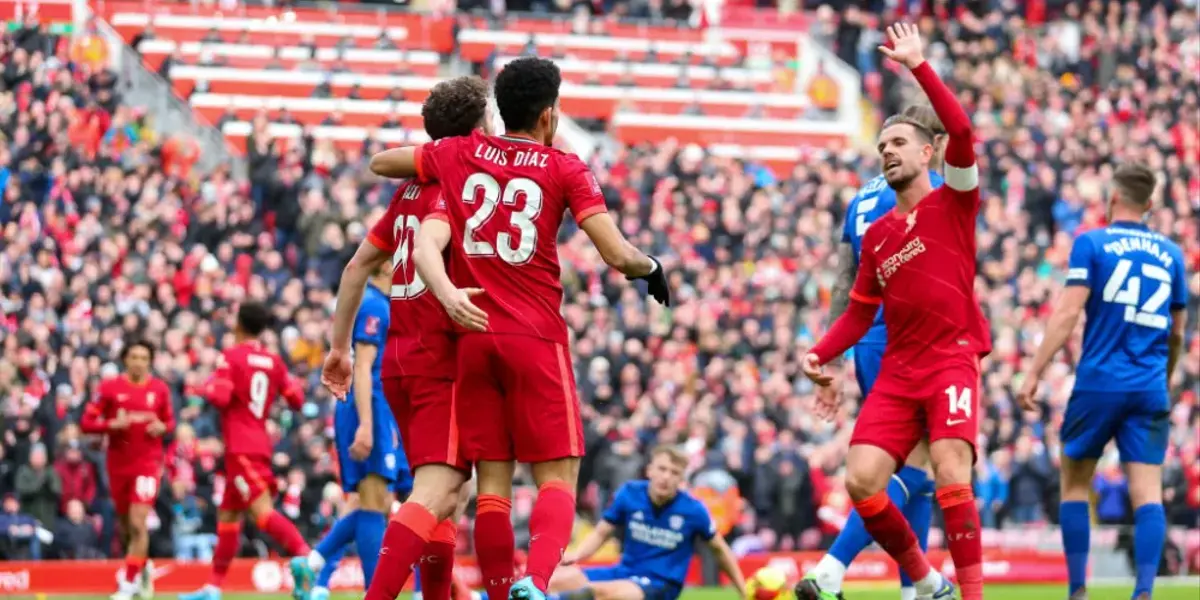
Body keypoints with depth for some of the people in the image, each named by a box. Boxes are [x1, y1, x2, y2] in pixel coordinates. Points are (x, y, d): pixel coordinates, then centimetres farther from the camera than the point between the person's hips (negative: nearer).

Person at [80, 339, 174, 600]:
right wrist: (112, 424, -20)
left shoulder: (160, 388, 0)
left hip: (148, 463, -2)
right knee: (126, 526, 12)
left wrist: (162, 427, -10)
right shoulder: (109, 388, -3)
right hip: (118, 463, 2)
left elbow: (170, 421, 14)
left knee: (138, 524, -15)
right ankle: (142, 566, 40)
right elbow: (86, 423, -3)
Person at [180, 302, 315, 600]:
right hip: (260, 443, 8)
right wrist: (293, 383, 30)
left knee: (262, 511, -21)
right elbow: (296, 399, 11)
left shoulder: (230, 357, -8)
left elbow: (219, 397, -18)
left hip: (240, 448, -8)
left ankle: (303, 555, -44)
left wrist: (209, 385, 2)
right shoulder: (274, 361, 10)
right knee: (227, 515, 15)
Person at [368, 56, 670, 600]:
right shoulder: (564, 170, -1)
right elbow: (618, 255, -7)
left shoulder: (456, 156, 8)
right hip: (537, 340, -3)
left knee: (493, 481, 6)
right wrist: (651, 268, 14)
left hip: (474, 336, 3)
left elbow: (379, 163, 22)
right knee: (557, 477, -3)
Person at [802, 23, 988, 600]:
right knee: (861, 479, -9)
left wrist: (918, 66, -15)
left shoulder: (953, 202, 3)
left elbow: (961, 131, -15)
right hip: (897, 370, 5)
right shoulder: (875, 235, 17)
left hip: (953, 359, -5)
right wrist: (820, 355, 8)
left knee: (951, 475, -22)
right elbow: (860, 312, 24)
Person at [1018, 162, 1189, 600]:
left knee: (1075, 481, 11)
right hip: (1150, 391, 2)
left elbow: (1068, 312, -9)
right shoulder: (1170, 254, 11)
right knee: (1147, 490, -2)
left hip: (1099, 384, -2)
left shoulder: (1091, 243, 0)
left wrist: (1034, 372, -8)